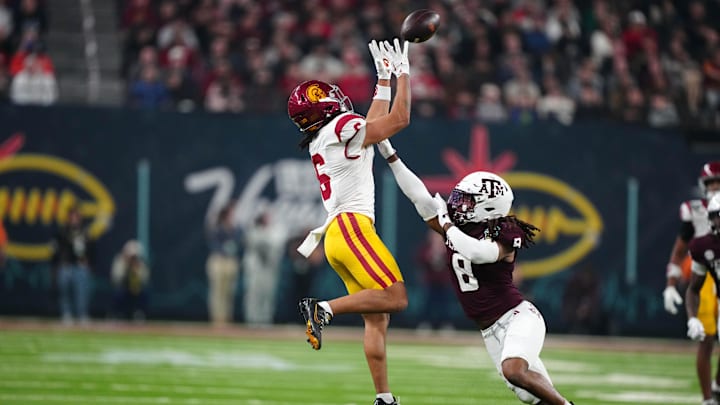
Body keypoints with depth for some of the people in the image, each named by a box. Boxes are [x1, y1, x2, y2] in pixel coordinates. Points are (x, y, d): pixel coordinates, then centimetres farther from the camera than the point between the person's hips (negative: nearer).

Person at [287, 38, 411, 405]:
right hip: (351, 226, -9)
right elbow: (399, 120, -3)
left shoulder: (322, 142, 22)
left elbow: (373, 126, 37)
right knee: (395, 298, -18)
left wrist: (384, 80, 39)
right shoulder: (341, 128, -3)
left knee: (377, 319, 5)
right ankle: (323, 309, -23)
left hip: (335, 235, 9)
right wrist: (403, 74, 7)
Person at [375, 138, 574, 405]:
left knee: (514, 371, -33)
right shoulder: (459, 229, 8)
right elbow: (420, 197, 8)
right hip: (491, 331, 7)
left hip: (517, 316, -7)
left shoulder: (503, 234, -10)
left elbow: (479, 252, -31)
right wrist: (390, 156, 5)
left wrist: (447, 225, -18)